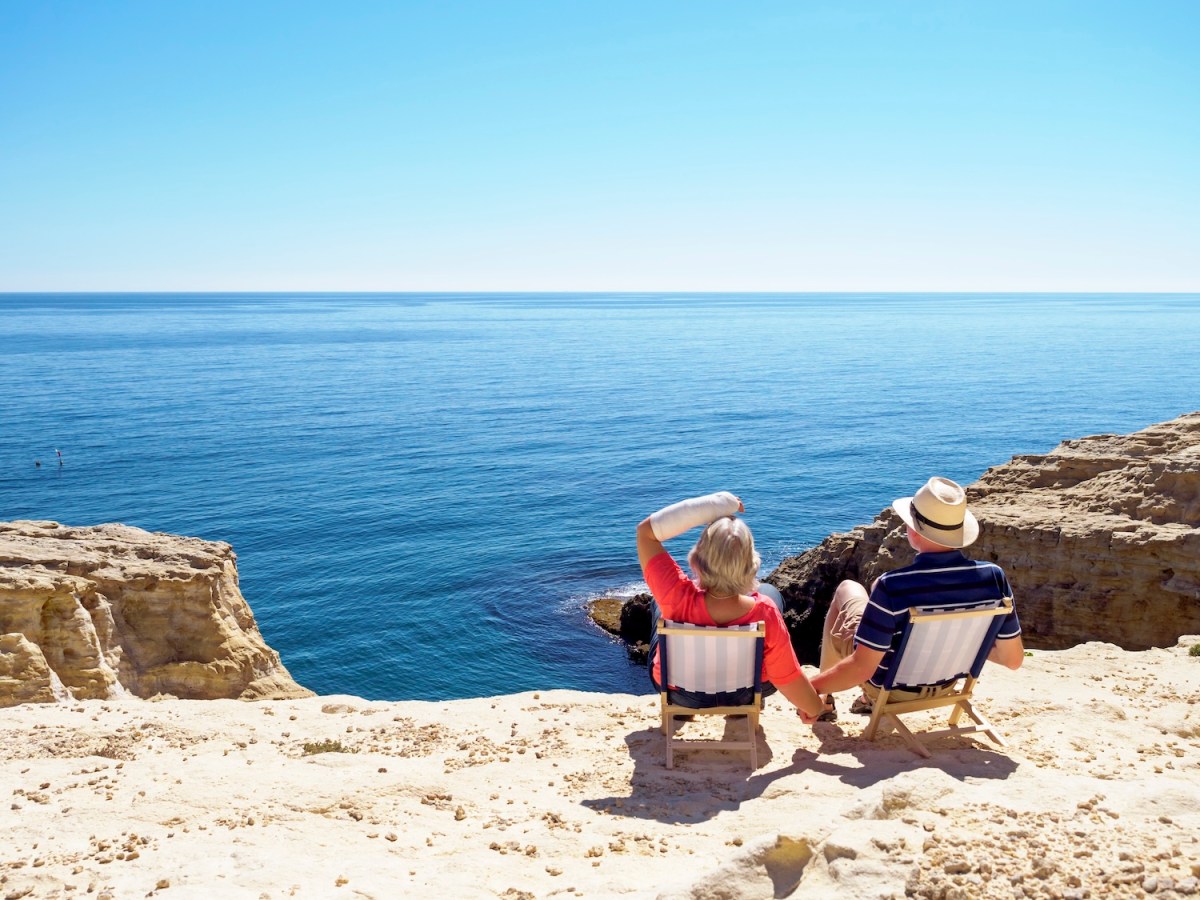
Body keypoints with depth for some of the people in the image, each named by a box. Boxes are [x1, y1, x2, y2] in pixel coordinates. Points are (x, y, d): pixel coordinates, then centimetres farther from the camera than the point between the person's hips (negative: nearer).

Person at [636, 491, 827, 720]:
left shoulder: (678, 598, -42)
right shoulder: (766, 614, -39)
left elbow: (646, 531, -30)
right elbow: (789, 680, -23)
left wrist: (715, 504, -35)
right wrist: (816, 708, -1)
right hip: (740, 697, 0)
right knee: (772, 592, 21)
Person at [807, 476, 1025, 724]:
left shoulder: (892, 586, -37)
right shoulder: (994, 577, -24)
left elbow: (860, 669, -32)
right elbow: (1013, 658, -13)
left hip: (889, 685, -4)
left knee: (847, 589, 22)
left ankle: (825, 700, 34)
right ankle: (872, 698, 38)